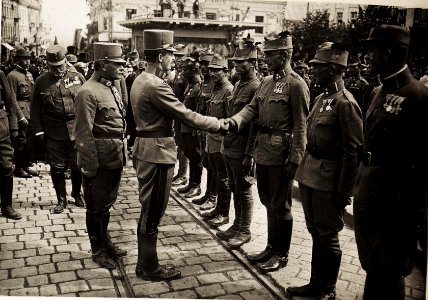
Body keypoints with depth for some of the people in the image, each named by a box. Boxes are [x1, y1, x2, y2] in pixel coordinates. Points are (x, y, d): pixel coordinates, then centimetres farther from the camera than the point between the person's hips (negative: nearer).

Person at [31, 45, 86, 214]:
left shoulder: (78, 77, 3)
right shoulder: (41, 82, 3)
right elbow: (35, 109, 6)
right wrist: (39, 131, 0)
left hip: (77, 129, 0)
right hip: (54, 133, 0)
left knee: (77, 166, 8)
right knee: (57, 168, 7)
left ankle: (77, 195, 29)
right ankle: (61, 200, 22)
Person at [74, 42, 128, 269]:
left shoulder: (114, 86, 9)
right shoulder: (88, 92, -17)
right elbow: (84, 133, -19)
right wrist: (90, 165, -18)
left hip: (116, 158, 8)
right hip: (100, 161, -8)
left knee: (107, 203, 22)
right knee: (96, 206, 9)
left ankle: (105, 241, 38)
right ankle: (98, 250, 24)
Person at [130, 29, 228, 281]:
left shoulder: (141, 80, 11)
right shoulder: (156, 85, -21)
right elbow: (187, 116, -20)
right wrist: (220, 124, -9)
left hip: (147, 150, 10)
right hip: (158, 153, -10)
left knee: (149, 210, 17)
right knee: (152, 212, 1)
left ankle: (146, 263, 29)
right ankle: (149, 268, 14)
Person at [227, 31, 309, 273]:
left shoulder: (296, 84, -12)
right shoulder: (266, 81, 12)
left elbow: (300, 127, -15)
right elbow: (252, 108, 8)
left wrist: (295, 161, -17)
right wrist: (235, 122, -13)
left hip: (282, 155, -8)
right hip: (263, 152, 8)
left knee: (280, 205, 5)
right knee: (268, 203, 18)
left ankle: (282, 254, 21)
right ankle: (272, 247, 34)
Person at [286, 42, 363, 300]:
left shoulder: (345, 103, -15)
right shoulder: (321, 99, 11)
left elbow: (353, 152, -16)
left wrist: (343, 193, -15)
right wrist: (304, 169, 14)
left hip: (329, 180, -8)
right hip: (310, 176, 8)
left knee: (328, 236, 5)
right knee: (316, 232, 18)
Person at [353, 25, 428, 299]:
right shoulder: (378, 92, 9)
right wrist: (360, 182, 14)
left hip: (394, 196, -8)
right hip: (367, 189, 8)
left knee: (389, 273, 10)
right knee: (371, 265, 23)